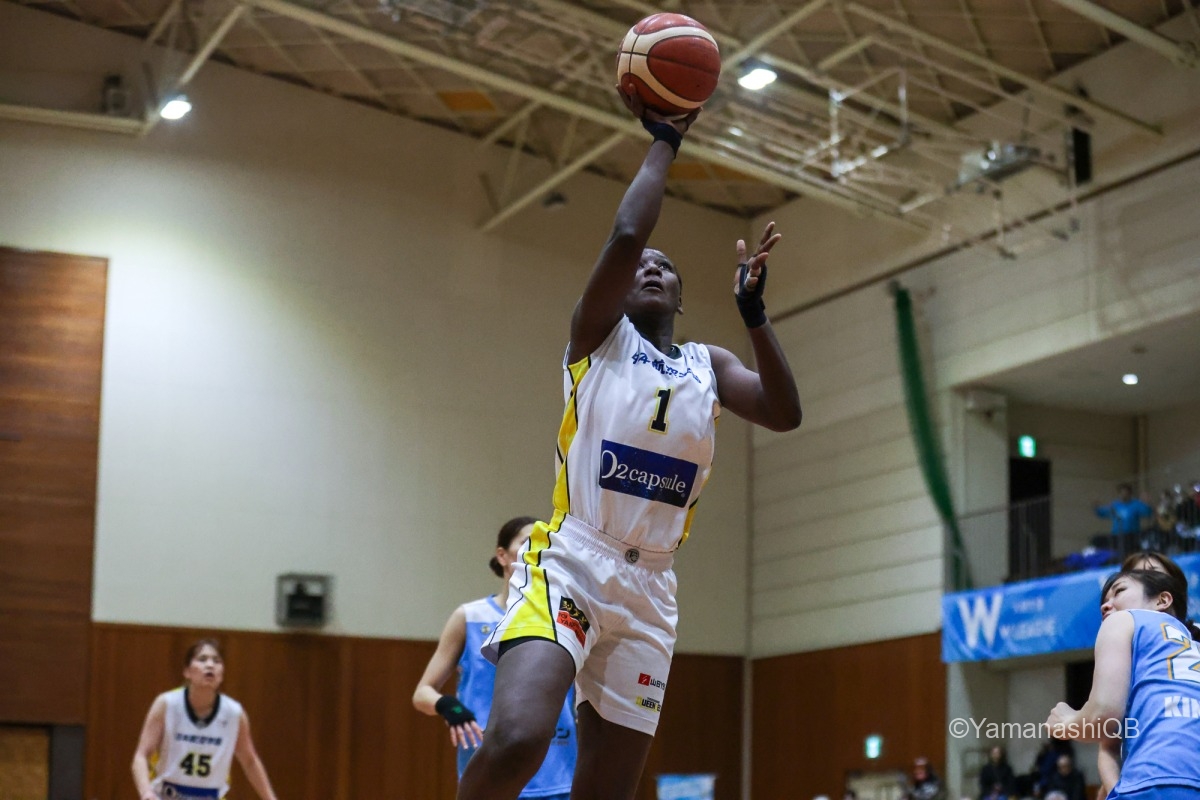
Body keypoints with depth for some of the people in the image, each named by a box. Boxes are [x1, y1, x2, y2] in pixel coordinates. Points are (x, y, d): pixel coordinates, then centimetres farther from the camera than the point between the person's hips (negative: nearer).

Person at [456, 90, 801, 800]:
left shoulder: (708, 366, 18)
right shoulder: (599, 333, 6)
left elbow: (785, 415, 1)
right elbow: (626, 235, -11)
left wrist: (753, 311, -6)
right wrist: (665, 143, -1)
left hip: (650, 588, 5)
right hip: (570, 563, -5)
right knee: (516, 742, -30)